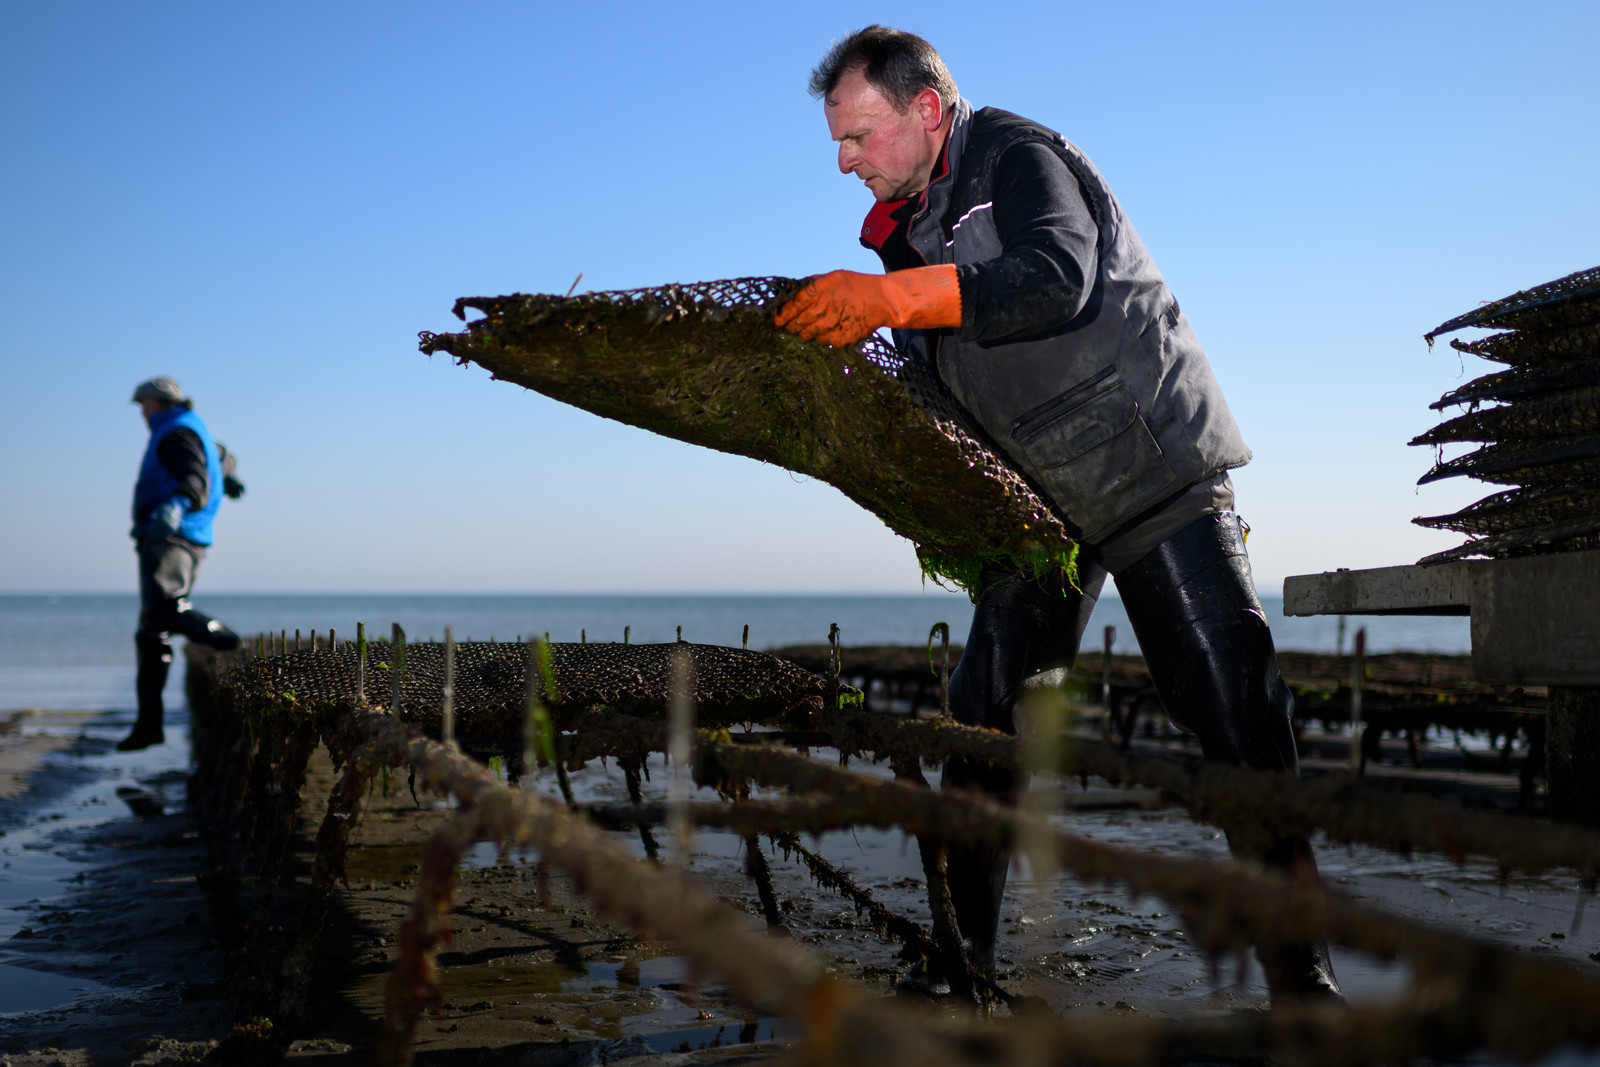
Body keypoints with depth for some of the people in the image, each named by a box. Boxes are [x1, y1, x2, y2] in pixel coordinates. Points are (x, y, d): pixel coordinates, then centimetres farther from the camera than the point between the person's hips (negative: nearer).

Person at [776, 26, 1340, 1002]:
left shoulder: (1020, 155, -11)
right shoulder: (910, 226, 13)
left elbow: (1055, 279, -31)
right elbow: (933, 382, 14)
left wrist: (887, 296, -33)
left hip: (1155, 470, -7)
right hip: (1040, 505, 7)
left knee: (1237, 715, -8)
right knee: (984, 719, 0)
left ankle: (1302, 977, 0)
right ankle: (961, 964, 7)